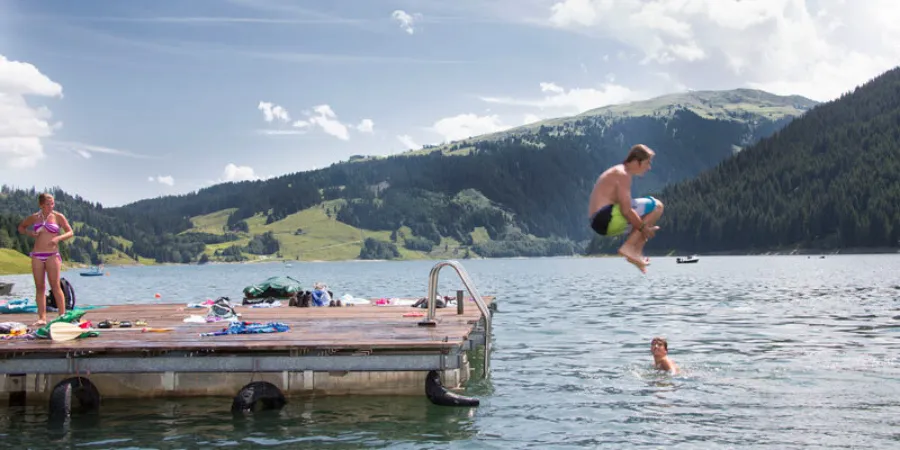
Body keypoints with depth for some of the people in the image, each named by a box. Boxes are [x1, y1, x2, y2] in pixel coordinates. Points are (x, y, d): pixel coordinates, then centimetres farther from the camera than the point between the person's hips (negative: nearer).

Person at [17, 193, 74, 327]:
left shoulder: (58, 217, 2)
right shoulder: (34, 217, 9)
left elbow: (70, 232, 3)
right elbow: (21, 227, 23)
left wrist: (58, 238, -15)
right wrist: (30, 233, 2)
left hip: (52, 255, -3)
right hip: (37, 255, 3)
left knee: (55, 286, -8)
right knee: (39, 287, 1)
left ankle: (62, 315, -5)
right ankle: (42, 318, 3)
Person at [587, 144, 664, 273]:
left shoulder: (618, 172, 20)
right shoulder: (623, 174, -12)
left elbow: (624, 206, 23)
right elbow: (626, 210, -20)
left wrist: (643, 227, 18)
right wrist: (643, 227, -10)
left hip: (600, 221, 11)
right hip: (607, 218, -11)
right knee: (656, 206, -10)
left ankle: (636, 253, 8)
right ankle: (629, 247, -12)